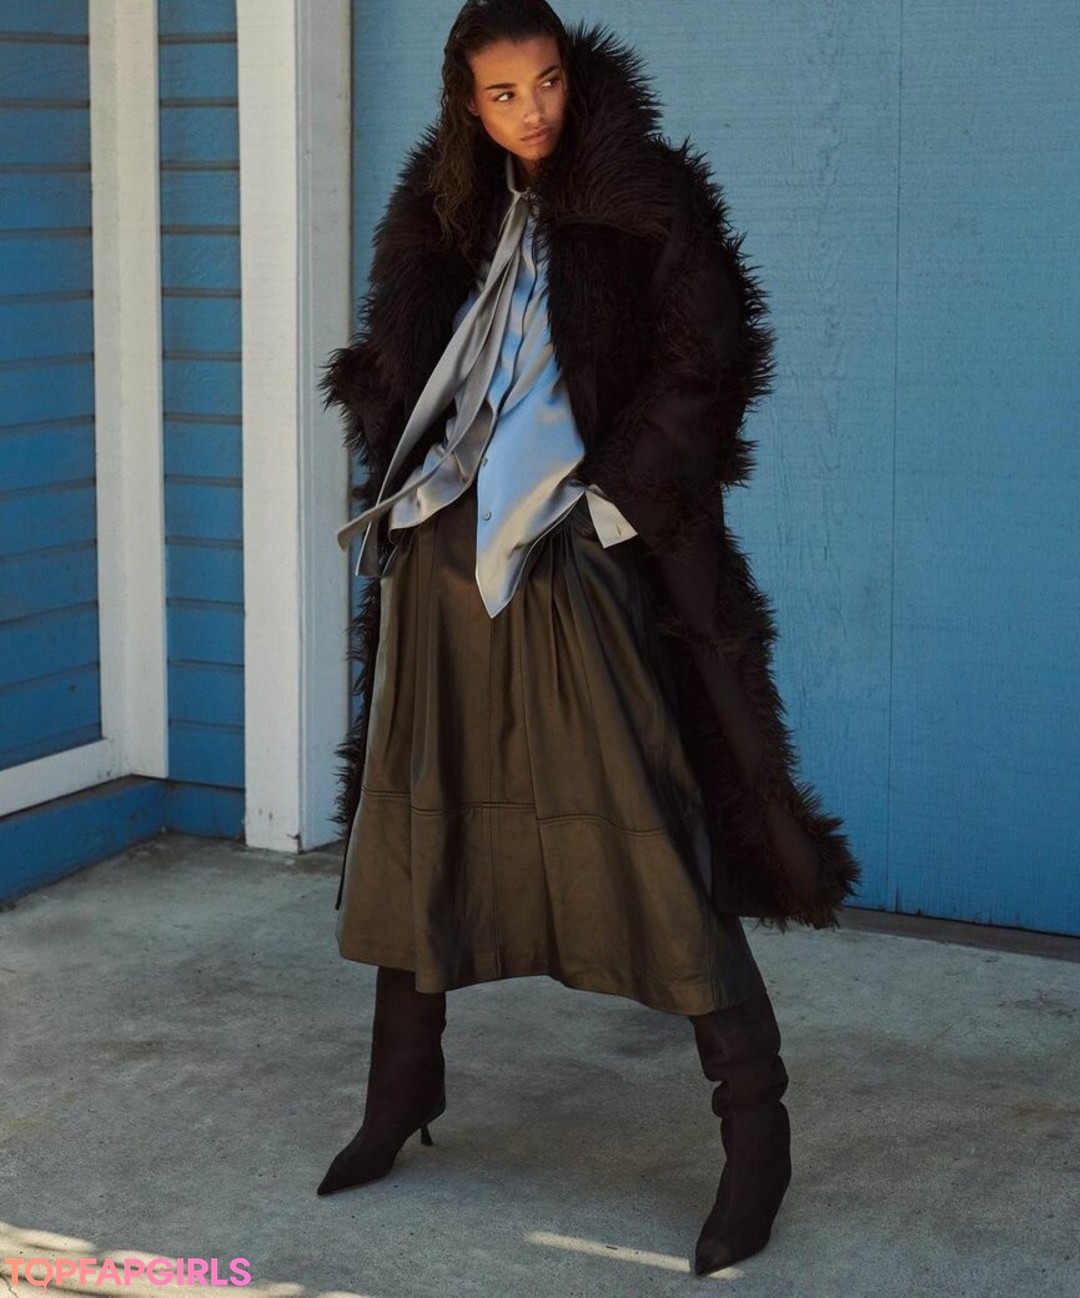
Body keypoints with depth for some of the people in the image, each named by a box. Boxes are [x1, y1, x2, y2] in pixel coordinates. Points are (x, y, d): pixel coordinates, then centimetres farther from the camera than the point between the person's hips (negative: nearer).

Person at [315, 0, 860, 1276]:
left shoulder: (641, 201, -4)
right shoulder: (441, 215, 11)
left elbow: (706, 359, -7)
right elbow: (391, 369, 18)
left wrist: (617, 490, -11)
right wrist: (400, 488, 5)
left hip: (575, 561, -5)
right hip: (443, 558, 6)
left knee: (644, 828, -9)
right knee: (416, 822, 11)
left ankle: (756, 1124, -1)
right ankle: (404, 1087, 28)